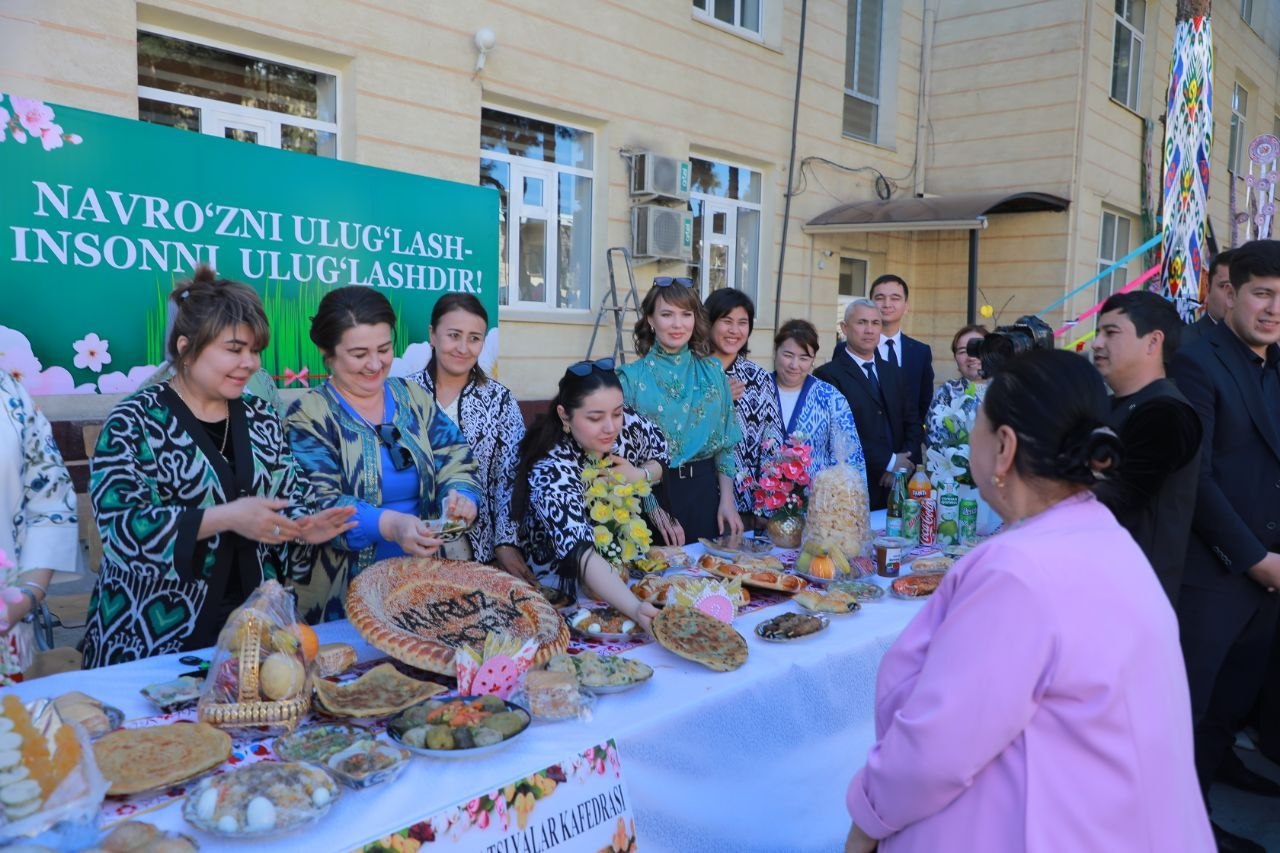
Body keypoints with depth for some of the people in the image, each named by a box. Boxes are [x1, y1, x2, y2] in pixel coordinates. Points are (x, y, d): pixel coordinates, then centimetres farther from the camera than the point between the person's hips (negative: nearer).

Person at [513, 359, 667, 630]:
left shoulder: (629, 424, -14)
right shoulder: (550, 475, -29)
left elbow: (660, 453, 7)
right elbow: (581, 553, -41)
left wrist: (639, 475, -16)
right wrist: (636, 610, -56)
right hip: (566, 592, -6)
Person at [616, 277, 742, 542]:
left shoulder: (712, 371, 5)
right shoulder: (631, 377, -5)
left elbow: (725, 444, 8)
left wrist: (727, 500, -1)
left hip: (705, 490, 3)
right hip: (653, 491, -3)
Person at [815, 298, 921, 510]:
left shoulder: (893, 374, 15)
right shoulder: (828, 375, -7)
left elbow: (912, 423, 12)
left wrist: (905, 462, -6)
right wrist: (889, 462, -13)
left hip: (895, 486, 6)